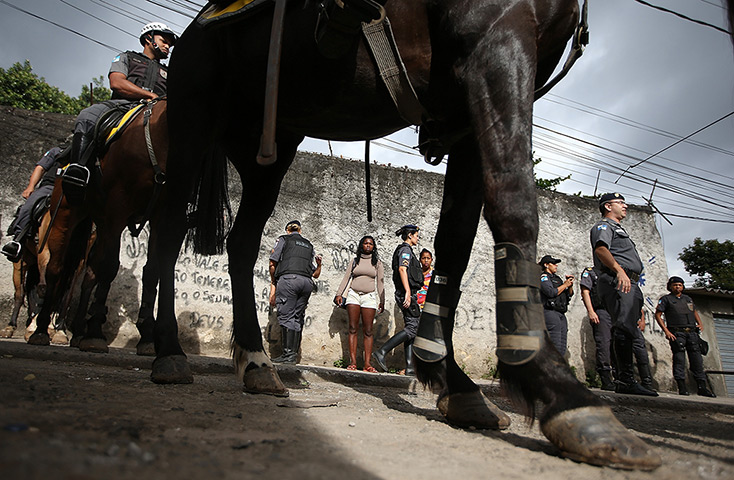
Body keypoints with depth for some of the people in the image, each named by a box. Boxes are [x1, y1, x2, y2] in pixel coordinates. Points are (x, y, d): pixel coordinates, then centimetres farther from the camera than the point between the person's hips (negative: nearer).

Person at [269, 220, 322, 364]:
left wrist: (273, 283, 18)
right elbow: (316, 274, 22)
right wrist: (319, 263, 40)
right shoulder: (309, 245, 28)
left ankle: (288, 354, -14)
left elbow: (272, 263, 6)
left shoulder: (283, 239, 16)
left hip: (288, 278, -4)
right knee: (298, 318, 6)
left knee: (286, 316, -7)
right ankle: (294, 354, 3)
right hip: (307, 282, 5)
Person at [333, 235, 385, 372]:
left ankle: (367, 363, -7)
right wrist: (339, 294, 4)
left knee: (368, 331, -5)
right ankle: (353, 361, -4)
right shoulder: (355, 261, 15)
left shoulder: (377, 262, 12)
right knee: (353, 328, -4)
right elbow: (347, 278, 13)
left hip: (369, 296, -1)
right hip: (354, 294, 1)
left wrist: (381, 301, 5)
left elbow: (380, 283, 10)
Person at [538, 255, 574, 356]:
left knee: (562, 349, 4)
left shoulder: (557, 278, 24)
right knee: (555, 347, -15)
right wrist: (565, 285, -3)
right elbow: (551, 292, -15)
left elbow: (569, 295, 22)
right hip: (550, 313, -8)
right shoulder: (543, 277, 0)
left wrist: (570, 285, 4)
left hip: (561, 314, 9)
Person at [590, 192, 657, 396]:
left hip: (630, 284, 10)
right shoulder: (603, 226, 5)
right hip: (617, 282, -10)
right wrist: (619, 270, -32)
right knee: (624, 329, -20)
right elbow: (600, 249, -16)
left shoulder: (619, 229, 35)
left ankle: (625, 381, 7)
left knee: (627, 333, 6)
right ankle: (626, 381, -25)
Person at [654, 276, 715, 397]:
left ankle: (702, 387, 6)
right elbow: (657, 315, -1)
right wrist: (666, 331, -10)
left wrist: (700, 323, 14)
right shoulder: (666, 299, 6)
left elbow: (695, 311, 34)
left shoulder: (688, 299, 22)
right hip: (677, 333, -5)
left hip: (692, 332, 5)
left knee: (697, 359, 2)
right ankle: (682, 387, -8)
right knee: (679, 358, -8)